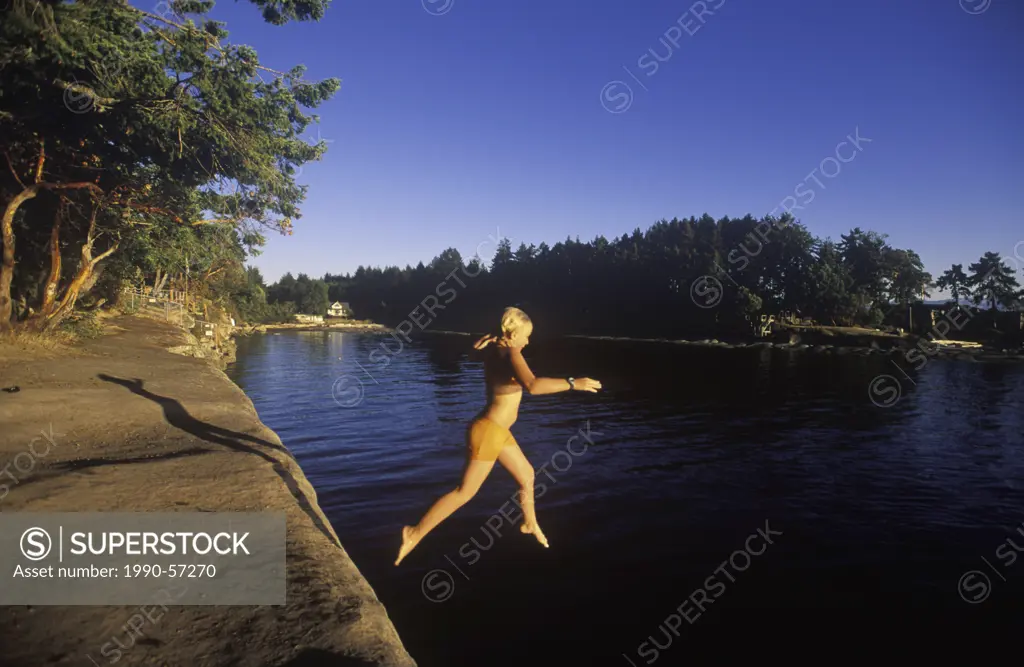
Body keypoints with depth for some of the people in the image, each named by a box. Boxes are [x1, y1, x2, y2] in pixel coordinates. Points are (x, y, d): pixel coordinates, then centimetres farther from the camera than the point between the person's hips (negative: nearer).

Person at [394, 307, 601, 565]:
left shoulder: (494, 348, 0)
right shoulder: (510, 353, -26)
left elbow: (477, 345, 26)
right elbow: (532, 385, -44)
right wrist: (573, 383, -39)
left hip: (497, 429, 10)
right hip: (488, 431, -10)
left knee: (526, 474, 25)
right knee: (465, 492, 3)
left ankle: (530, 524, 47)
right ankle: (415, 533, 15)